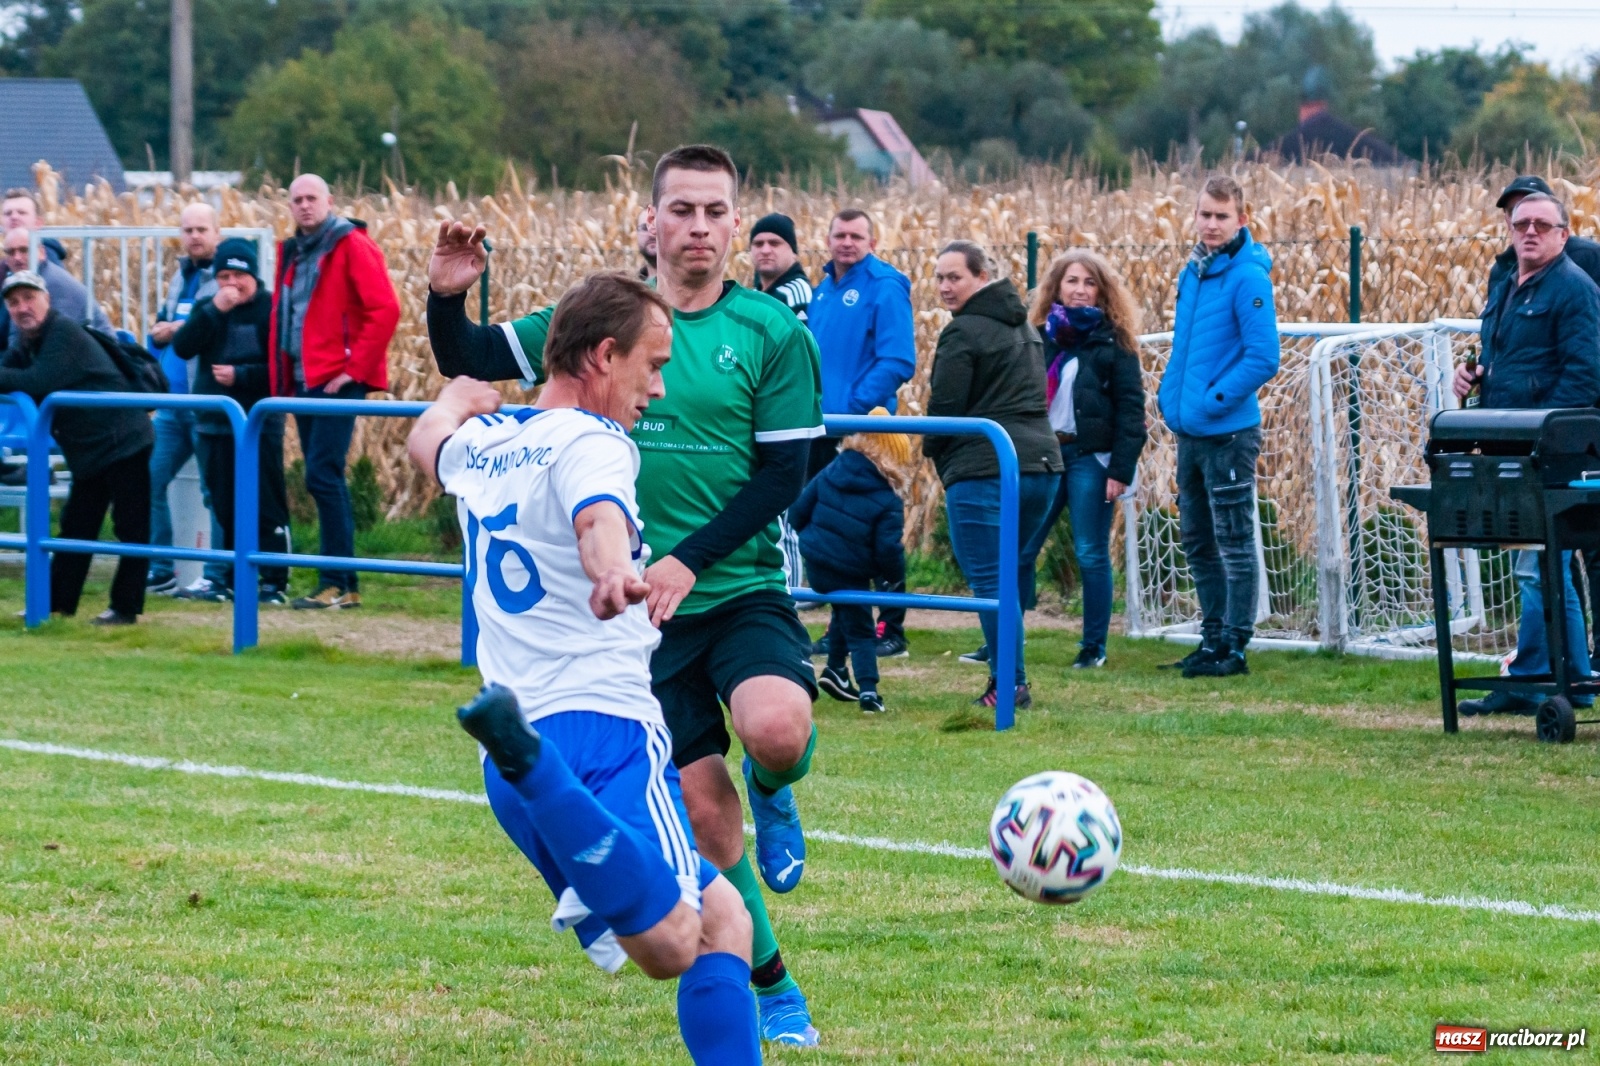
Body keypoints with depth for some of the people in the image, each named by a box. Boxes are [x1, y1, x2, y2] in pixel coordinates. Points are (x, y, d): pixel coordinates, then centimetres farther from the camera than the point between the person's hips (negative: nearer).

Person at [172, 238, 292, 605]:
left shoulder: (272, 309, -6)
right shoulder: (208, 309, 10)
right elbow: (182, 347, -6)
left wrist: (240, 375, -16)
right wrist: (214, 310, -15)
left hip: (259, 426, -5)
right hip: (214, 424, 5)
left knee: (266, 508, -4)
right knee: (226, 509, 10)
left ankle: (275, 582, -2)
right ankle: (233, 579, 17)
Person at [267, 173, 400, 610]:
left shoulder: (352, 246, -8)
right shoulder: (293, 252, 16)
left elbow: (385, 309, -16)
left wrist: (355, 368, -16)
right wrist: (280, 378, 13)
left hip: (337, 381, -8)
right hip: (303, 380, 8)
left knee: (323, 476, -13)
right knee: (325, 480, 9)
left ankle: (337, 583, -10)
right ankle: (344, 585, 13)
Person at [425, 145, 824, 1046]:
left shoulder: (774, 335, -5)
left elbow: (782, 476, -8)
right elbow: (469, 361, 5)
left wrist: (690, 561, -17)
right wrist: (448, 296, -16)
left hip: (744, 591, -2)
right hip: (645, 609, 2)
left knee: (777, 731, -31)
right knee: (704, 812, 3)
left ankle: (775, 794, 6)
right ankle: (772, 988, 21)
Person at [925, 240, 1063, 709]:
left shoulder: (963, 332, -10)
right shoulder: (1024, 326, 19)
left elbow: (945, 407, -10)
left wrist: (933, 451, 11)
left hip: (983, 470, -9)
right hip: (1041, 463, 9)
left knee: (989, 578, -6)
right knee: (1013, 571, 16)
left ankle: (1009, 683, -10)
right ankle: (1010, 677, 17)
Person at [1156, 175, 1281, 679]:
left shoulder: (1248, 277, -14)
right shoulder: (1193, 272, 12)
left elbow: (1263, 358, -19)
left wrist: (1213, 401, -18)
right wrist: (1169, 393, 11)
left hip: (1228, 433, -9)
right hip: (1189, 431, 9)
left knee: (1234, 543, -1)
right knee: (1197, 542, 15)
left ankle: (1235, 647, 3)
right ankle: (1213, 638, 24)